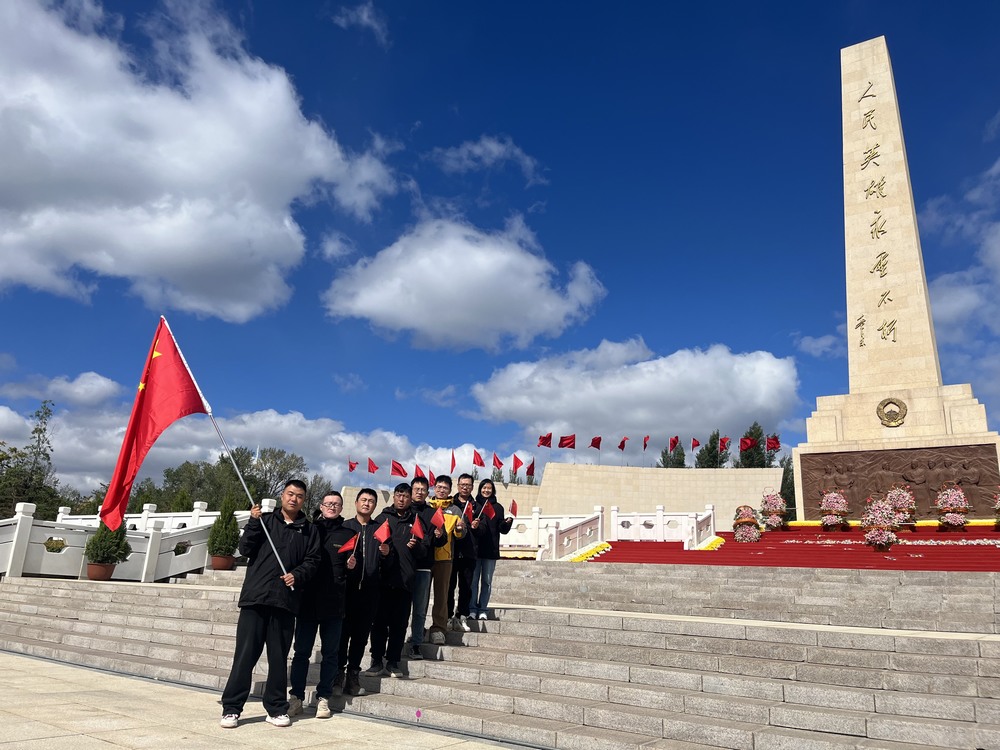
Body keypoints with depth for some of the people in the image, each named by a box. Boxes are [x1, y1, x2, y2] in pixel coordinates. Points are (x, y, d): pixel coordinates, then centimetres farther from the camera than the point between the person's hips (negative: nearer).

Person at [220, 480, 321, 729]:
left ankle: (276, 708, 17)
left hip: (286, 601, 1)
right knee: (245, 654, 0)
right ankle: (231, 708, 9)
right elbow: (246, 549, 2)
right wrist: (253, 523, -11)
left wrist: (298, 575, -11)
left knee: (279, 657, 6)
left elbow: (312, 561, 7)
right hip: (255, 597, -1)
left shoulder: (309, 530, 11)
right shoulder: (265, 520, 10)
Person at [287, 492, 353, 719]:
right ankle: (296, 696, 16)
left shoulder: (348, 534, 8)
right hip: (307, 600, -1)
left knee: (330, 653, 8)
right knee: (301, 651, 5)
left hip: (334, 603, 1)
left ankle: (323, 698, 18)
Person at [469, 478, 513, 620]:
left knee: (487, 581, 5)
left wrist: (508, 522, -14)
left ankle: (483, 609, 10)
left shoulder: (498, 507, 11)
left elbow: (502, 529, 6)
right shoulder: (474, 505, 8)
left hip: (491, 550, 1)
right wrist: (471, 525, -17)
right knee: (474, 580, 0)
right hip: (475, 548, -1)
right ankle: (472, 609, 5)